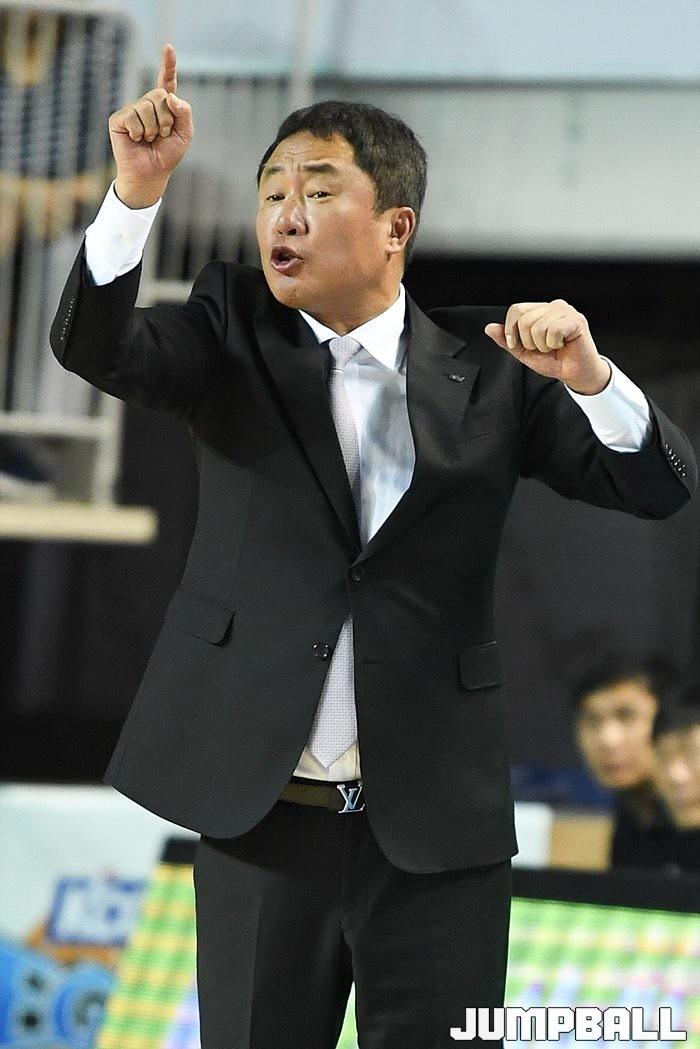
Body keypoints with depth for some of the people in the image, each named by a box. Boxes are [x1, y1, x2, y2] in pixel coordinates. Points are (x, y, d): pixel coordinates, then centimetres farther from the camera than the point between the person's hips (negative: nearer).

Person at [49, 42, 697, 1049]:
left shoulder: (486, 367, 2)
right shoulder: (234, 330, 4)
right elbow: (97, 349, -14)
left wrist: (589, 377, -22)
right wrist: (136, 194, -31)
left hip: (437, 821, -1)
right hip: (262, 807, 1)